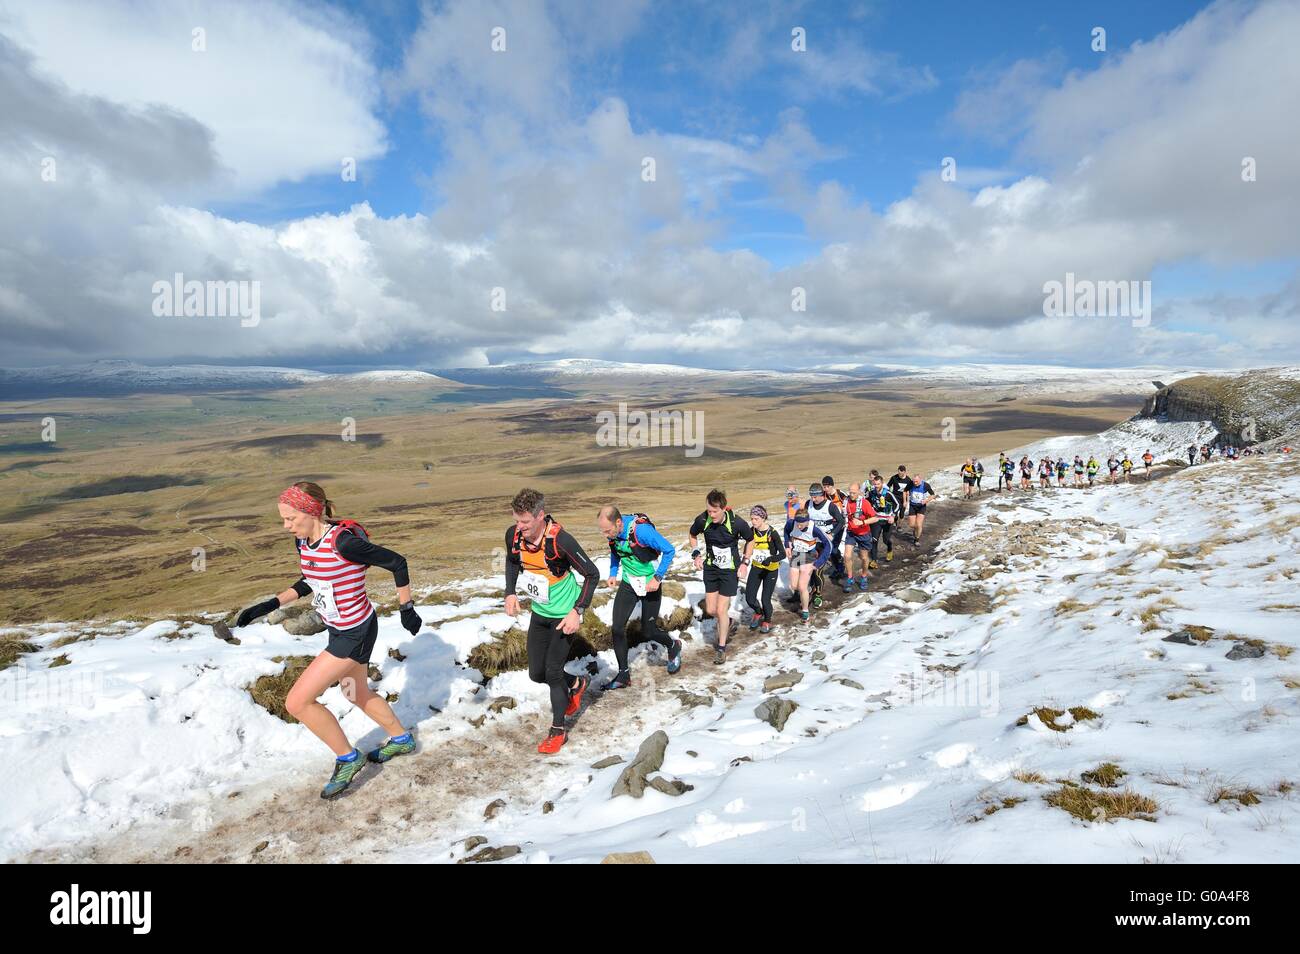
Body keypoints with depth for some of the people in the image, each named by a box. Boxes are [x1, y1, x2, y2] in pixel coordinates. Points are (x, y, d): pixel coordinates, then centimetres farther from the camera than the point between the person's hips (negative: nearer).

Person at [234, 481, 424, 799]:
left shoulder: (343, 542, -29)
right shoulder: (303, 541, -2)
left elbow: (397, 562, -21)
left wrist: (407, 610, -14)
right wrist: (270, 605, 4)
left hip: (355, 633, -9)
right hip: (340, 629, 9)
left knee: (297, 702, -5)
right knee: (358, 695, 26)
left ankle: (348, 759, 14)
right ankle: (401, 740, 48)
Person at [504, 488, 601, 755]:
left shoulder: (560, 540, -29)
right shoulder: (513, 534, -13)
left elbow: (592, 574, -19)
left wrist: (578, 612, -24)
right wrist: (511, 593, 0)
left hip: (564, 615, -6)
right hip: (539, 612, 6)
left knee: (553, 672, -5)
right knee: (536, 674, 11)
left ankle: (558, 730, 16)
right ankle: (576, 684, 40)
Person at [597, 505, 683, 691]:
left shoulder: (642, 530, -32)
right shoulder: (612, 532, -12)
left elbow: (669, 550, -21)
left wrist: (657, 578, -24)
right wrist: (613, 574, -1)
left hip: (649, 585, -5)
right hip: (628, 583, 5)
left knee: (648, 631, 5)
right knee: (617, 628, -4)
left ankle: (674, 647, 37)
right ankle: (623, 675, 10)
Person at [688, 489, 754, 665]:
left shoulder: (736, 522, -25)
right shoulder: (702, 520, -18)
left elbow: (751, 540, -3)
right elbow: (693, 535, 7)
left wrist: (745, 563, -7)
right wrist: (696, 554, -6)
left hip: (730, 569, -3)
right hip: (710, 567, 3)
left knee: (721, 610, -5)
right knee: (711, 610, 6)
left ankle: (721, 648, 15)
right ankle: (726, 620, 41)